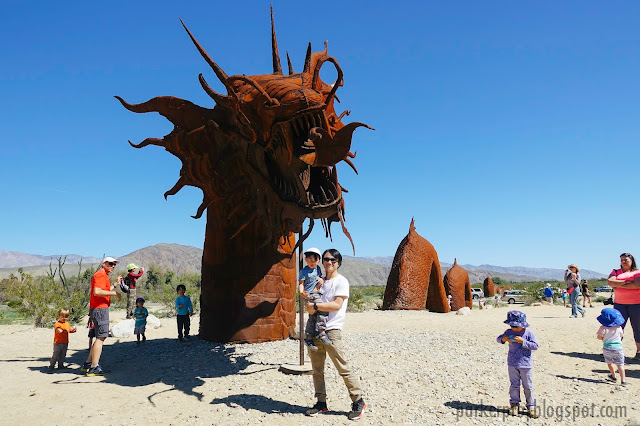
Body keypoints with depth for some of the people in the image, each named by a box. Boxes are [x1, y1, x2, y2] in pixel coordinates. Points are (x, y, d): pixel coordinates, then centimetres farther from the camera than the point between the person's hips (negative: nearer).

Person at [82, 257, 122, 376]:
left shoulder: (103, 275, 22)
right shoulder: (101, 275, -11)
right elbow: (97, 292, -24)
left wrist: (116, 283, 30)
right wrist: (114, 293, -17)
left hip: (99, 309, 11)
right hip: (100, 309, -11)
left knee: (100, 338, 17)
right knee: (101, 337, -10)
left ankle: (88, 364, 21)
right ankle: (94, 368, -9)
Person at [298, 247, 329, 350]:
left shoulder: (318, 269, 16)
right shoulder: (303, 271, -2)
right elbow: (301, 283, -5)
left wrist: (321, 280, 4)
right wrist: (301, 292, -24)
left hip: (319, 294, 7)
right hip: (310, 295, -7)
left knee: (313, 316, 6)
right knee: (323, 309, -22)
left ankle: (309, 338, 12)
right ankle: (321, 332, -17)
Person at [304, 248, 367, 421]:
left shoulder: (341, 281, -3)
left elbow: (337, 305, -13)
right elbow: (311, 299, 19)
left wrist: (315, 306, -13)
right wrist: (309, 305, -4)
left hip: (332, 330, -6)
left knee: (343, 368, -3)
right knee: (317, 368, 9)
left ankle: (358, 402, 11)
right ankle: (321, 402, 21)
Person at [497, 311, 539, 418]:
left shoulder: (528, 333, -11)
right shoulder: (509, 332, -1)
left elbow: (535, 346, -15)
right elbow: (499, 338, 5)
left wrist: (522, 341, -25)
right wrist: (503, 339, -18)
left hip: (526, 364, -2)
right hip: (512, 364, 3)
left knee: (528, 387, 7)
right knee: (514, 385, 11)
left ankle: (531, 406, 19)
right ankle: (514, 404, 23)